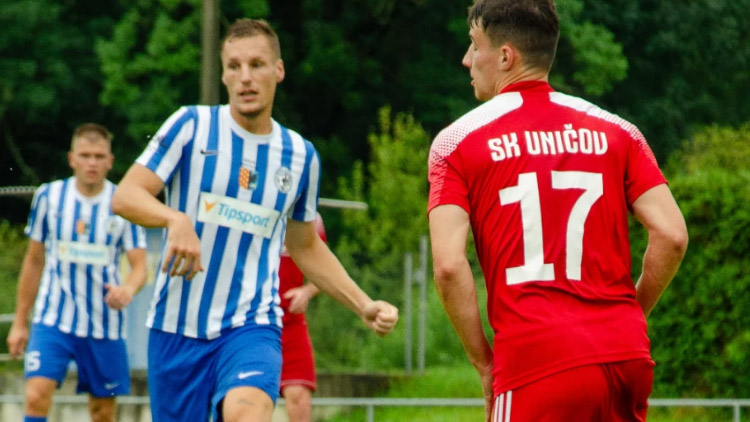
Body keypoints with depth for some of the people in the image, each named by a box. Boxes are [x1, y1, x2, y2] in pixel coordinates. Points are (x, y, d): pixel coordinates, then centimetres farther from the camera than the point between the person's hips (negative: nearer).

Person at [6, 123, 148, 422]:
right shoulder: (48, 197, 2)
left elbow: (140, 266, -6)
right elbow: (34, 261, 11)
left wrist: (128, 289, -30)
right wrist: (20, 322, 12)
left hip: (104, 323, 0)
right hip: (53, 318, 0)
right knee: (36, 396, -18)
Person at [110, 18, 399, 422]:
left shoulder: (299, 156, 8)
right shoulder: (191, 125, 0)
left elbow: (306, 248, 22)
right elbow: (125, 196, -7)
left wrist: (364, 305, 12)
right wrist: (176, 218, -28)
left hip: (251, 326, 0)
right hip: (177, 325, 0)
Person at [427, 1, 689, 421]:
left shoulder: (458, 142, 3)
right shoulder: (617, 131, 12)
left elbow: (448, 264, -7)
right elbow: (672, 236, 3)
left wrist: (484, 362, 2)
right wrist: (629, 319, 15)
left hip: (536, 361, -4)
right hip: (627, 356, 4)